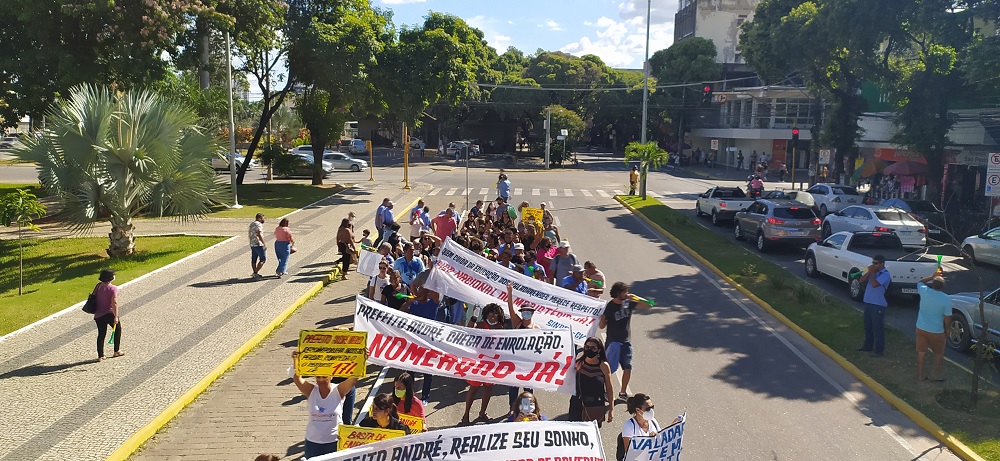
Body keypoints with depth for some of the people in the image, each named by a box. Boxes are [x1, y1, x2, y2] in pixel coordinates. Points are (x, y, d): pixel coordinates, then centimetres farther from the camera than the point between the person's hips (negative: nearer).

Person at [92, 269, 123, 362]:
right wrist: (116, 316, -20)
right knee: (117, 330, 18)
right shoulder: (113, 288, -16)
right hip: (109, 314, -5)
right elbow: (114, 303, -21)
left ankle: (100, 356, 10)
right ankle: (117, 351, 25)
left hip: (98, 315, 5)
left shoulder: (98, 286, 4)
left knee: (101, 334, 10)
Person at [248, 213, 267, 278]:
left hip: (252, 244, 9)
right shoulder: (258, 224, -13)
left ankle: (255, 273, 14)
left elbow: (249, 235, 23)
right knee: (263, 259, -4)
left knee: (253, 260, 10)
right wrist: (264, 244, -22)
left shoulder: (251, 224, 16)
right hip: (258, 244, -9)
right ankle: (255, 272, -10)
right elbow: (259, 235, -23)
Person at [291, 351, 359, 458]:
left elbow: (354, 378, -22)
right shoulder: (311, 391, -6)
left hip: (334, 442, -2)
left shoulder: (338, 391, -10)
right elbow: (297, 378, -19)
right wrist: (295, 360, -35)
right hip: (312, 441, 2)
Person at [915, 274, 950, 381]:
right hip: (936, 331, -3)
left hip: (921, 328, 3)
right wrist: (946, 329, 6)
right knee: (939, 353, 19)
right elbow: (947, 318, -9)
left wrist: (932, 276, 17)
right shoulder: (946, 299, -16)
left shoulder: (924, 291, -10)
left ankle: (920, 375, 20)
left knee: (921, 352, 13)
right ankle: (935, 374, 21)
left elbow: (920, 282, 15)